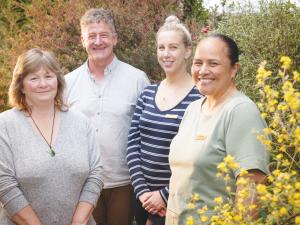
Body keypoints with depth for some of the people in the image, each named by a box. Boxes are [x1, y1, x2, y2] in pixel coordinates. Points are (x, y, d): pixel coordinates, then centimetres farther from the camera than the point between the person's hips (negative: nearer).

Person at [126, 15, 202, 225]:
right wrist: (141, 189, -7)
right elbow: (133, 144, 3)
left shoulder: (200, 97, -11)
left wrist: (165, 195, -13)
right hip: (144, 196, 5)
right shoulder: (147, 94, 5)